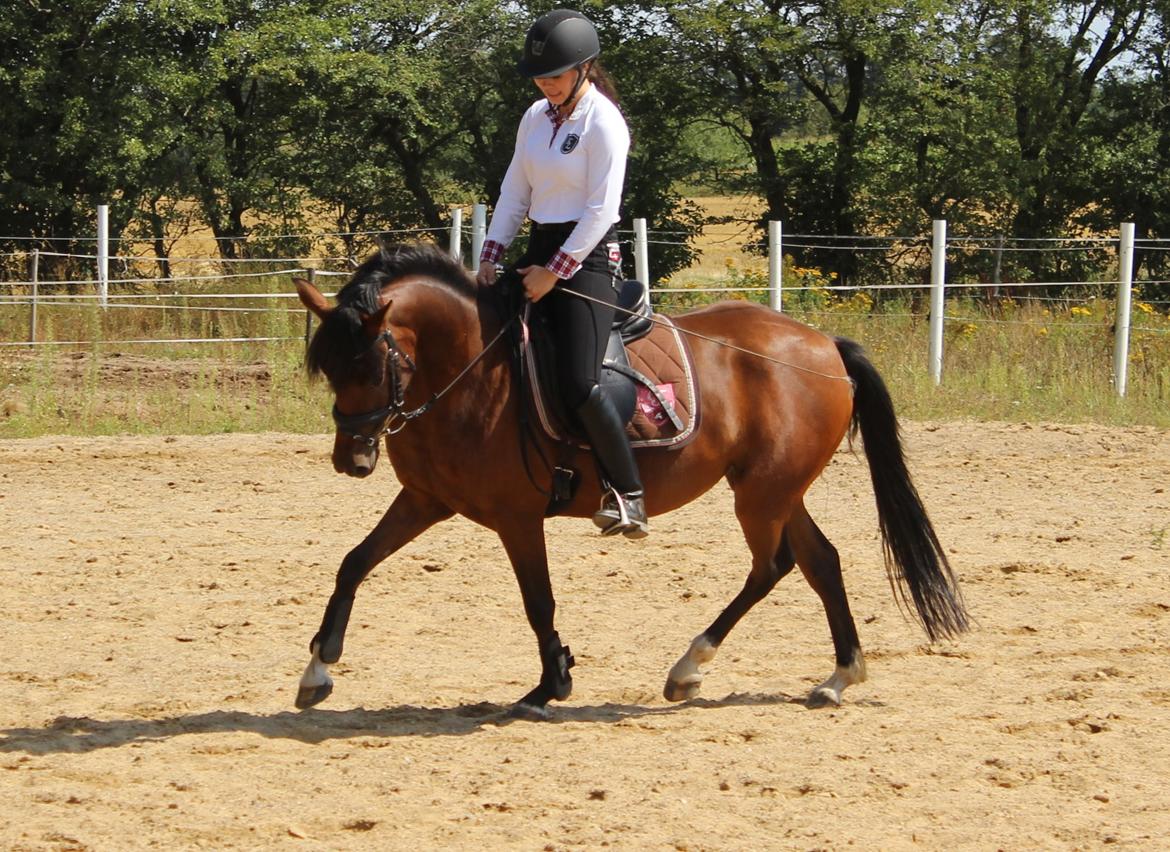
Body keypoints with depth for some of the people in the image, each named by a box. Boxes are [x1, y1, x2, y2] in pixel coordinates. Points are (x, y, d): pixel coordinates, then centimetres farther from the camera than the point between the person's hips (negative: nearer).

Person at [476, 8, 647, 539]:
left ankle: (628, 494, -11)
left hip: (586, 257, -9)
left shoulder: (603, 123, -13)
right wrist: (490, 256, 3)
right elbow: (514, 193, 14)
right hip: (540, 251, 9)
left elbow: (600, 210, -16)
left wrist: (555, 272, -17)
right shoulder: (537, 117, 10)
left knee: (577, 382, -20)